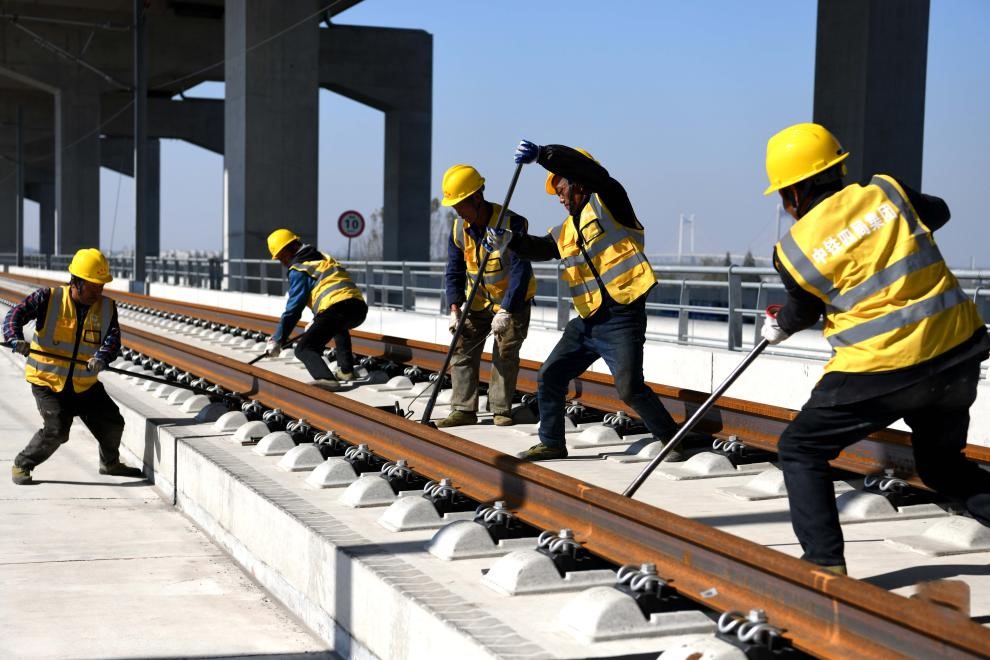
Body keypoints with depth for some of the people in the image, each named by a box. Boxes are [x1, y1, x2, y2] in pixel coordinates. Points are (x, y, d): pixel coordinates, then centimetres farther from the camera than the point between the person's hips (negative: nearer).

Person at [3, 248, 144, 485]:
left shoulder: (107, 307, 0)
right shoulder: (49, 298, -10)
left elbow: (112, 339, -13)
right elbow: (16, 314, -18)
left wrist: (101, 358, -35)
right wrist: (16, 339, -39)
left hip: (85, 384, 5)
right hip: (47, 380, -5)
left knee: (112, 423, 7)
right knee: (56, 430, -19)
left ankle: (110, 463, 36)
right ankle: (22, 465, 5)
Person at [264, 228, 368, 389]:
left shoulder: (299, 270, 4)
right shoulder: (324, 258, 29)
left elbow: (293, 308, 0)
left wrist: (277, 340, 6)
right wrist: (316, 322, 46)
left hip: (337, 308, -8)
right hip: (360, 308, 8)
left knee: (304, 348, -6)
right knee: (338, 327, 41)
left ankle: (326, 378, -32)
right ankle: (346, 370, 31)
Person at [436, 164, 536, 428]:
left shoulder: (512, 223, -25)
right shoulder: (459, 228, -7)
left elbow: (520, 270, -28)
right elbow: (454, 271, -1)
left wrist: (506, 311, -32)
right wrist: (455, 309, -12)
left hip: (513, 300, -5)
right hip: (479, 301, 5)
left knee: (506, 354, -7)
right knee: (462, 350, -2)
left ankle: (501, 411, 3)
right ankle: (464, 410, 1)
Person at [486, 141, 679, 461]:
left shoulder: (607, 203, -4)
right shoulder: (567, 231, 19)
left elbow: (591, 170, -19)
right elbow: (540, 248, 19)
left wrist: (542, 154, -25)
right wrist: (509, 241, -1)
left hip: (622, 317, -9)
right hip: (588, 321, 9)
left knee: (630, 389, -17)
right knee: (550, 376, 10)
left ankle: (675, 442, -1)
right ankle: (552, 443, 24)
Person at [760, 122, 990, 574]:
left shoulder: (795, 249, -6)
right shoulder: (886, 192, 1)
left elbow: (804, 311, 12)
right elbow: (937, 214, 21)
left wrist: (779, 329, 33)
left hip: (881, 370, -5)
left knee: (800, 450, 13)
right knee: (942, 464, 26)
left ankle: (825, 563, 6)